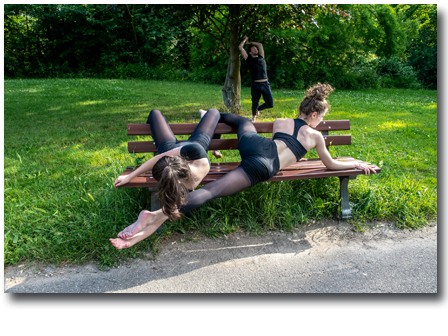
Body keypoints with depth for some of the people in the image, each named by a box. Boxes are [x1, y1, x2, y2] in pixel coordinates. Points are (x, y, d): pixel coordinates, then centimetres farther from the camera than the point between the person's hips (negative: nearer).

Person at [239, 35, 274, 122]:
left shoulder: (261, 58, 18)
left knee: (270, 104, -2)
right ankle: (254, 116, 35)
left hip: (265, 84, 3)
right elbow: (240, 47, 7)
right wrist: (245, 39, 22)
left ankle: (258, 109, 28)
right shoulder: (249, 59, 8)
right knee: (255, 104, 4)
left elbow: (260, 44, 28)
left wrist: (249, 42, 33)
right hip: (255, 85, -3)